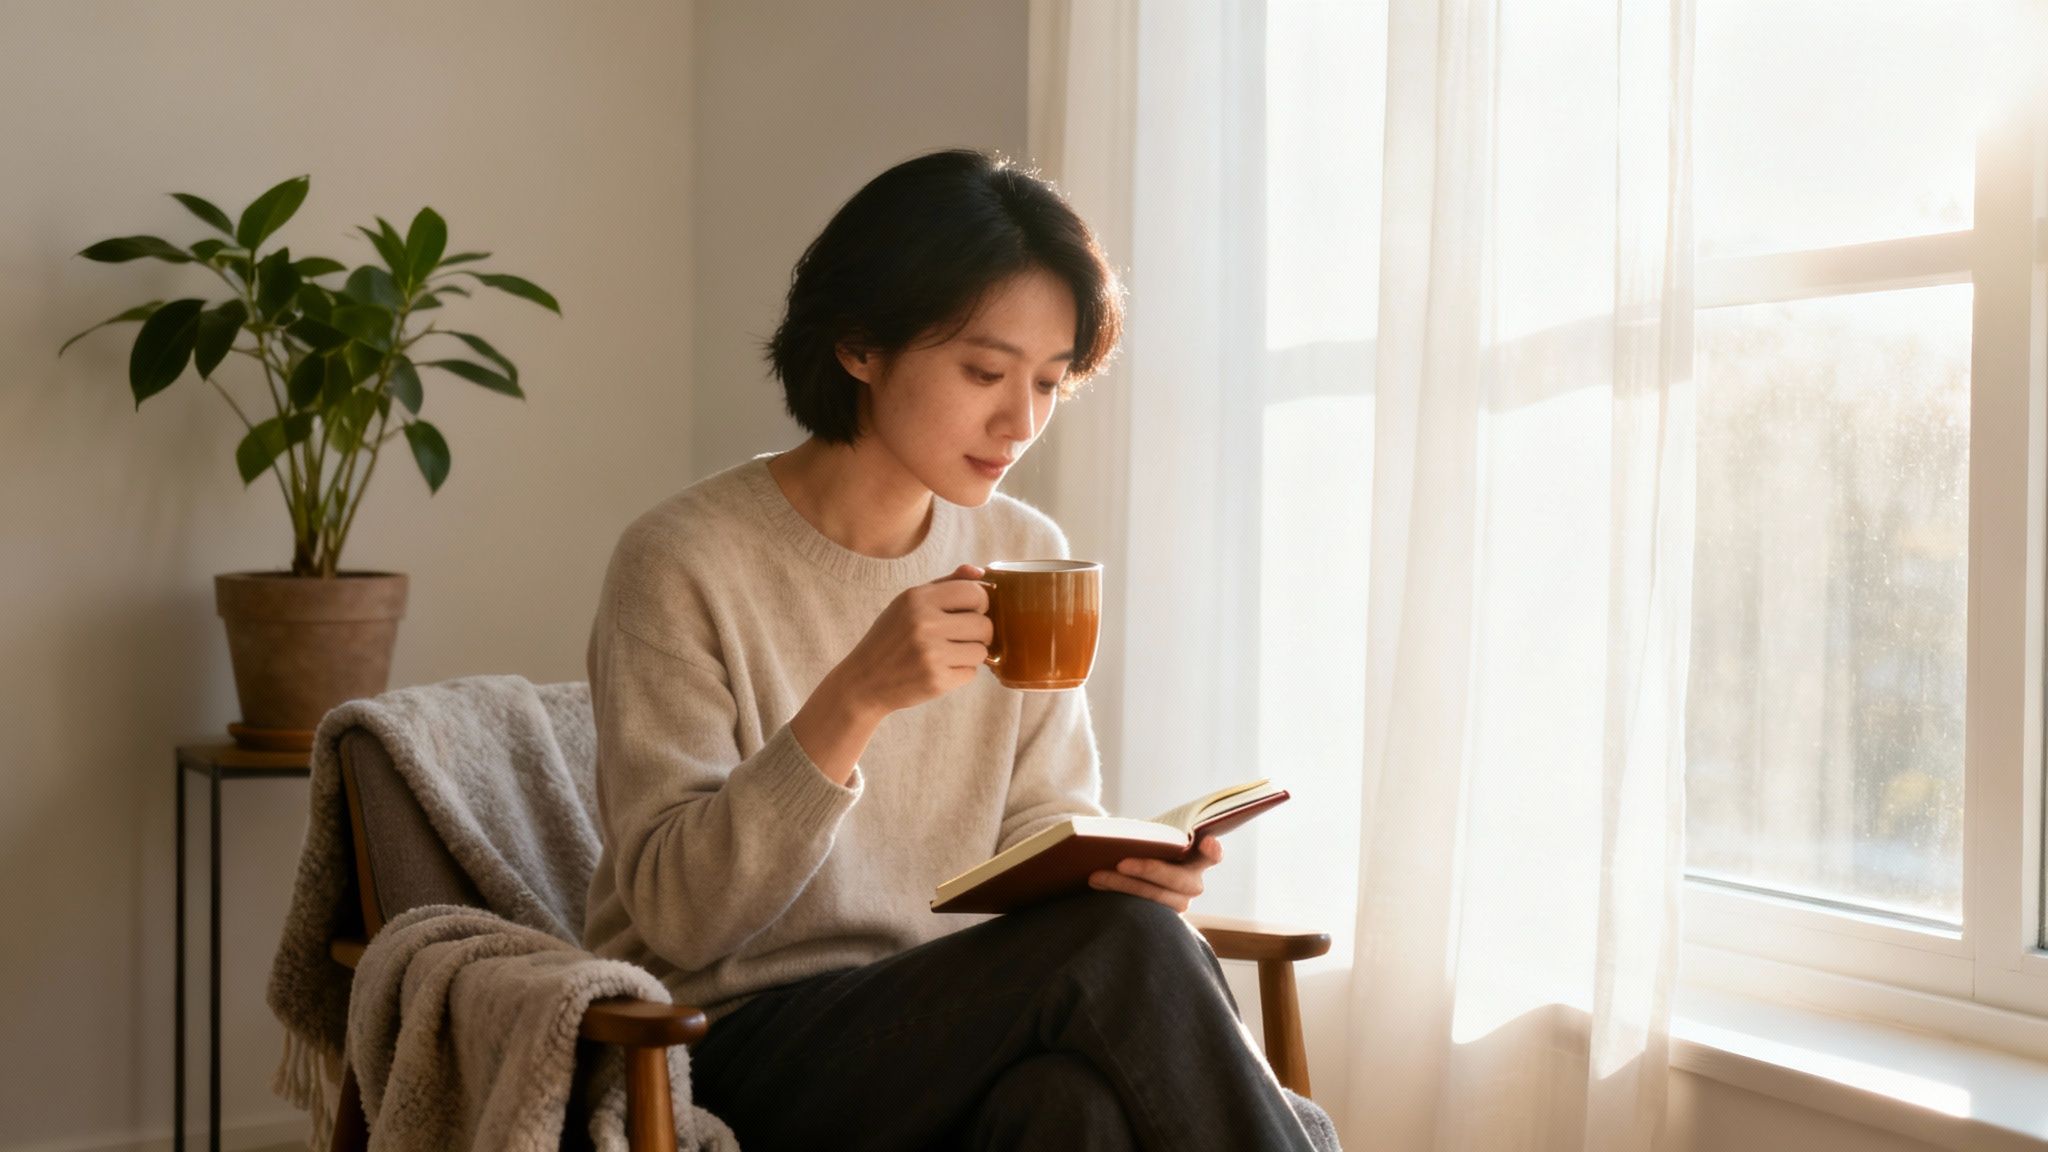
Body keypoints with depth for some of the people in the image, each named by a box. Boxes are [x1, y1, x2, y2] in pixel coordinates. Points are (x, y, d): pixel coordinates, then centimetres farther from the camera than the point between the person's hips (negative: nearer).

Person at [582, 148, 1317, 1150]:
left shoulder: (1030, 559, 6)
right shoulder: (684, 561, -11)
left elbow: (1043, 831, 9)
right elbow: (678, 916, -14)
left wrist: (1109, 862, -15)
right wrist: (850, 703, -28)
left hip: (957, 1027, 4)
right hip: (737, 1048, -4)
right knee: (1126, 945, -28)